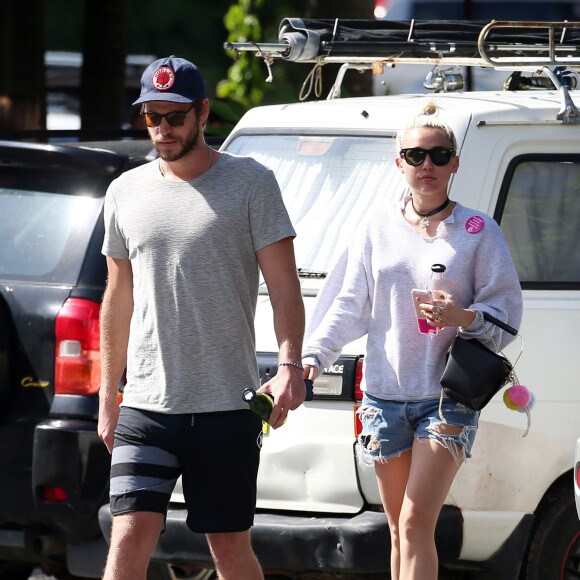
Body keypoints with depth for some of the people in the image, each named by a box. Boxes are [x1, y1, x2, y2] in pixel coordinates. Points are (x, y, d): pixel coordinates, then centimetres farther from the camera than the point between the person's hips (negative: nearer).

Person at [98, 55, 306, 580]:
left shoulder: (250, 183, 0)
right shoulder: (126, 192, 11)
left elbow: (284, 285, -3)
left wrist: (290, 365, -18)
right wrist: (108, 394, 17)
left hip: (226, 409, -2)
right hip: (145, 405, 2)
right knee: (130, 536, -10)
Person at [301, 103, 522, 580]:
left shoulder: (477, 231, 0)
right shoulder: (379, 228, 9)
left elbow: (507, 311, 0)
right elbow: (349, 305, 9)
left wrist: (463, 317, -20)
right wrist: (311, 357, -4)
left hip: (447, 396, -4)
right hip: (384, 394, 4)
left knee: (416, 523, -16)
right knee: (400, 529, 9)